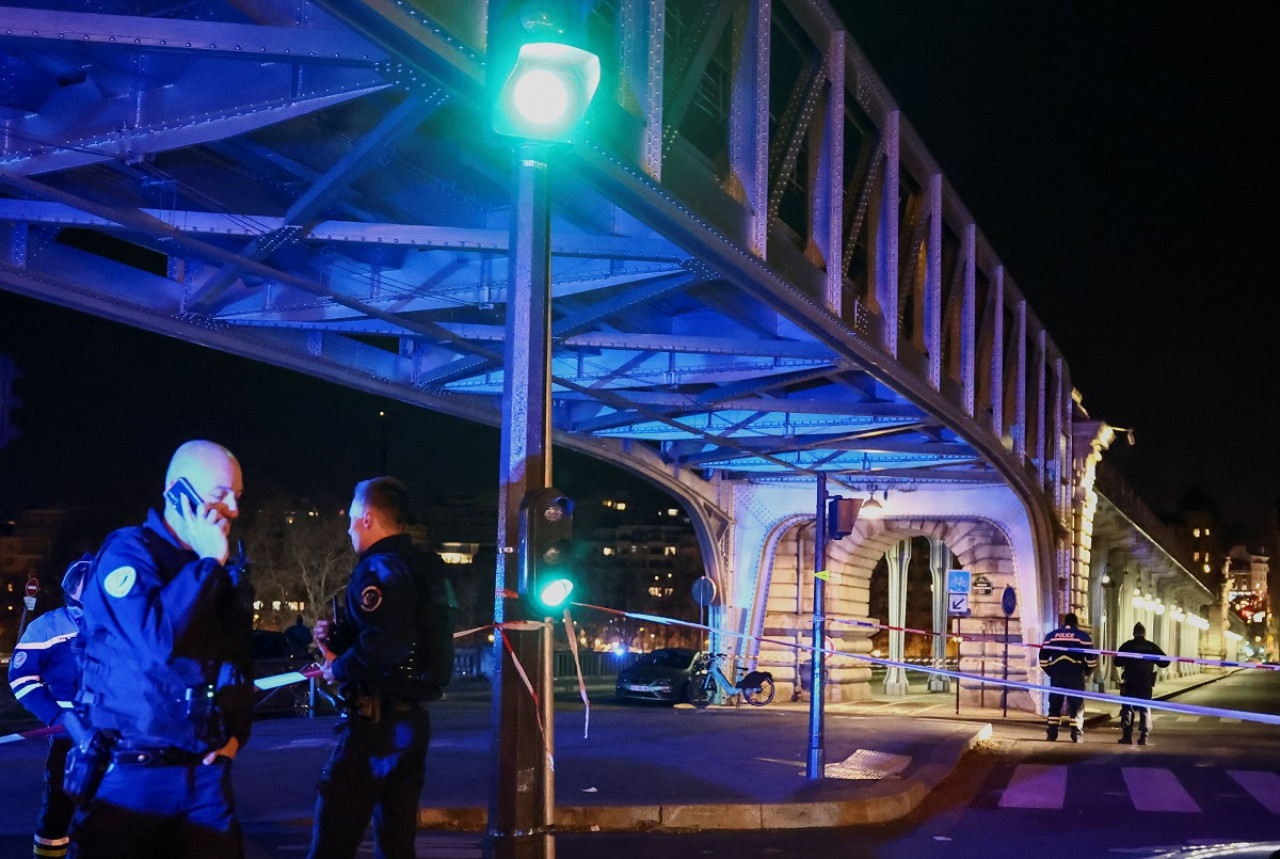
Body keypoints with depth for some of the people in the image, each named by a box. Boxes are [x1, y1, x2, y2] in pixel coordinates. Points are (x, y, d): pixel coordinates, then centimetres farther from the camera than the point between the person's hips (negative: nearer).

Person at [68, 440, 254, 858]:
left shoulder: (226, 573, 12)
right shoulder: (128, 551, -9)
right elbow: (157, 639, -26)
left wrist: (237, 730, 7)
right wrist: (208, 564, -17)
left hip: (206, 772, 6)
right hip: (132, 773, -6)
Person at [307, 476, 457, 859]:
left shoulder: (379, 569, -14)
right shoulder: (425, 569, 14)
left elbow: (384, 647, -28)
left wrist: (338, 668, -11)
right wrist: (338, 637, 8)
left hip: (377, 723, -9)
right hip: (411, 719, 9)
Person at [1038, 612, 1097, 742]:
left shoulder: (1051, 635, 14)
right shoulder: (1083, 636, 6)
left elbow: (1043, 657, 11)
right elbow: (1091, 658, -2)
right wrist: (1087, 673, 11)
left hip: (1056, 674, 2)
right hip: (1075, 674, -2)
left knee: (1054, 703, 9)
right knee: (1077, 704, 3)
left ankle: (1052, 734, 8)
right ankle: (1077, 734, -3)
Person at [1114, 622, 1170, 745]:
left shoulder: (1127, 646, -4)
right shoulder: (1152, 646, 1)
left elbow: (1117, 662, -4)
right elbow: (1165, 662, 3)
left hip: (1129, 683, -2)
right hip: (1146, 684, 2)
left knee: (1127, 708, 5)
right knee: (1145, 709, 9)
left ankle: (1127, 735, -1)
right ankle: (1144, 736, 1)